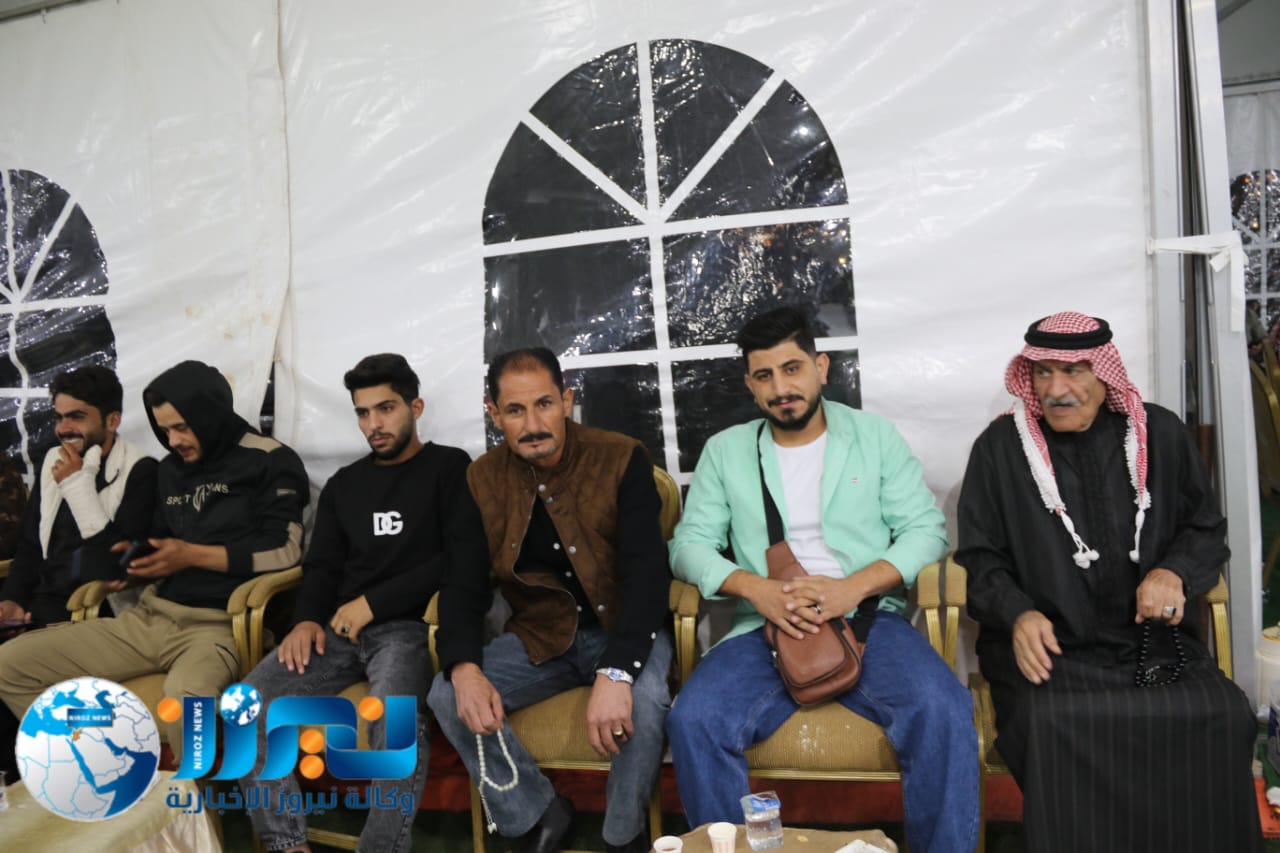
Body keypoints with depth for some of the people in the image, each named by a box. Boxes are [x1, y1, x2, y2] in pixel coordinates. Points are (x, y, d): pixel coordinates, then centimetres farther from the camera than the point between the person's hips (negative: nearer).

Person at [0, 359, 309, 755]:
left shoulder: (269, 460, -5)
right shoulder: (169, 469, 17)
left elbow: (285, 549, -13)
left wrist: (193, 555, -12)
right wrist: (141, 560, 6)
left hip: (217, 623, -8)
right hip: (150, 616, 8)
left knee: (186, 694, -40)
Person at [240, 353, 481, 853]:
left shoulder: (449, 467, 3)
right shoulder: (343, 484, 21)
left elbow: (467, 560, -8)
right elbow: (322, 566, 19)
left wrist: (374, 601, -10)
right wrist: (308, 619, -4)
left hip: (409, 626, -5)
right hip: (340, 628, 6)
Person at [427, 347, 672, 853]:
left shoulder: (623, 460, -16)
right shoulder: (482, 479, -3)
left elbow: (647, 572, -24)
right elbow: (464, 583, -4)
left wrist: (615, 673, -38)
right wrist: (464, 667, -24)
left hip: (621, 629, -3)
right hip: (541, 637, 4)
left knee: (643, 699, -34)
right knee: (447, 696, -18)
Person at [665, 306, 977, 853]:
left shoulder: (874, 435, 10)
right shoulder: (725, 450, 12)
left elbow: (925, 528, 3)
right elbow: (689, 543, 5)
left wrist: (855, 586, -15)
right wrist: (756, 588, -14)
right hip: (767, 627, 1)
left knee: (943, 712, -29)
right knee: (693, 720, -25)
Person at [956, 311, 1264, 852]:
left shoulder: (1160, 434, 8)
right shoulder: (1000, 447, 1)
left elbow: (1206, 529, 17)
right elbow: (980, 558, 4)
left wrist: (1174, 571, -6)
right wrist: (1018, 614, -15)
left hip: (1153, 638, 3)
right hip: (1050, 645, -2)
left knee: (1222, 716, -25)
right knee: (1053, 721, -32)